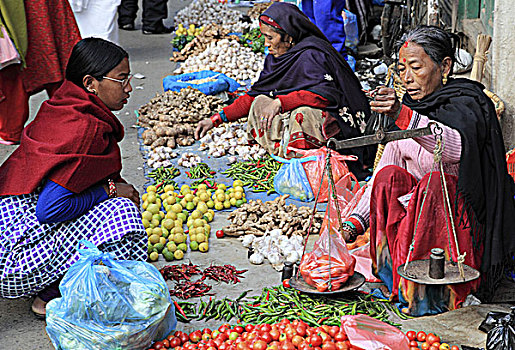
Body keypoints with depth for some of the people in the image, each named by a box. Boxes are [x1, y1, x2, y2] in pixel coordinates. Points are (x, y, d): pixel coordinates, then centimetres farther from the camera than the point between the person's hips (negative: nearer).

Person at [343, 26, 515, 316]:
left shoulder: (467, 103, -11)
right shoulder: (407, 110, 9)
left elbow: (456, 147, -36)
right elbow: (382, 175, 5)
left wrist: (404, 116, -50)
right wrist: (356, 220, -10)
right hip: (421, 209, 5)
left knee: (434, 183, -33)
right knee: (391, 176, -21)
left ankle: (428, 297, -28)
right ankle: (397, 278, -19)